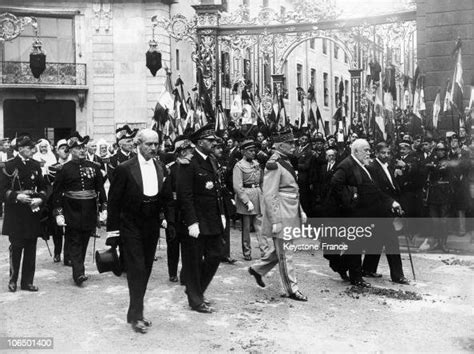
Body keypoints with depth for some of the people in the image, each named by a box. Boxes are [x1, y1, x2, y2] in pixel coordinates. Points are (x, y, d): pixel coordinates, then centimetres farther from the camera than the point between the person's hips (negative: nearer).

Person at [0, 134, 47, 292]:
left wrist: (40, 198, -7)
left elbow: (43, 187, 12)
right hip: (15, 215, -4)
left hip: (32, 213, 4)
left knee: (31, 248, 6)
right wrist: (17, 196, -21)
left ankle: (28, 281, 15)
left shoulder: (35, 165, 8)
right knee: (16, 247, 2)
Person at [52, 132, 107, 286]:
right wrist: (58, 213, -7)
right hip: (72, 211, -3)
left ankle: (79, 271, 25)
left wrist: (103, 208, 4)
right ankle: (79, 273, -5)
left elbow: (100, 188, 9)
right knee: (74, 242, -4)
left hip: (90, 211, 3)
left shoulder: (94, 167, 6)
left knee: (84, 241, 12)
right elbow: (56, 192, -2)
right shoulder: (64, 169, -2)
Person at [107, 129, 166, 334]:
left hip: (152, 228, 5)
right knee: (136, 269, -7)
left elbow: (163, 199, 10)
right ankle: (136, 315, 2)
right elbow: (114, 200, -7)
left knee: (146, 269, 11)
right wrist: (112, 230, -8)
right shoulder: (125, 169, -9)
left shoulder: (160, 169, 6)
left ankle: (136, 312, 24)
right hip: (131, 227, -5)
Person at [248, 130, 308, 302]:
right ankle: (292, 289, 12)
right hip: (281, 217, -10)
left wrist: (300, 211, 19)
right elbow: (269, 196, -20)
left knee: (279, 248, 20)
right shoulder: (274, 165, -17)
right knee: (284, 254, 2)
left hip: (291, 215, 10)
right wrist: (275, 221, -21)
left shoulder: (286, 162, 12)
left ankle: (257, 269, 37)